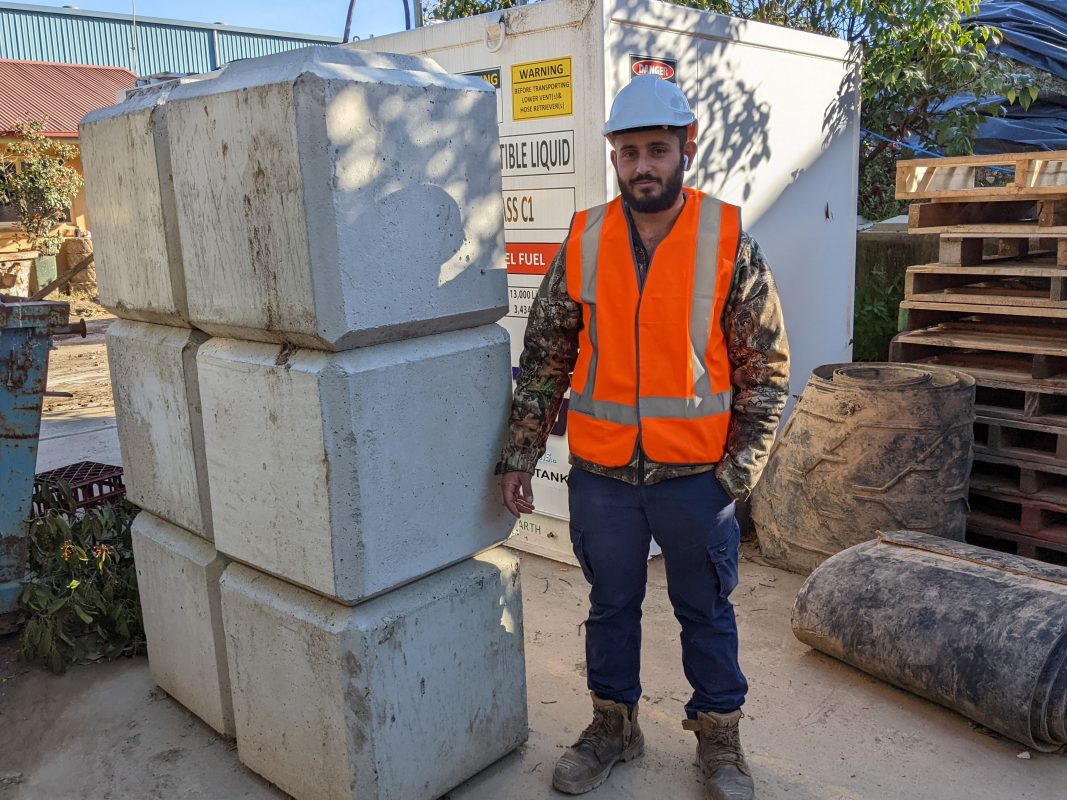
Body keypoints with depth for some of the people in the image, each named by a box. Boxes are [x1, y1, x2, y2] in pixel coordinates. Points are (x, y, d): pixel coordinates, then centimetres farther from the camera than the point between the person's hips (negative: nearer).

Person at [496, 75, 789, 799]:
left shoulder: (729, 242, -5)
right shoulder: (583, 243, 0)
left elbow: (767, 365, -2)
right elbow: (545, 359, 3)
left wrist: (742, 466, -7)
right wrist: (521, 454, 0)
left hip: (695, 473, -1)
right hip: (600, 473, 2)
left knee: (706, 610, 14)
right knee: (611, 603, 17)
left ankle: (719, 737, 36)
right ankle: (614, 725, 38)